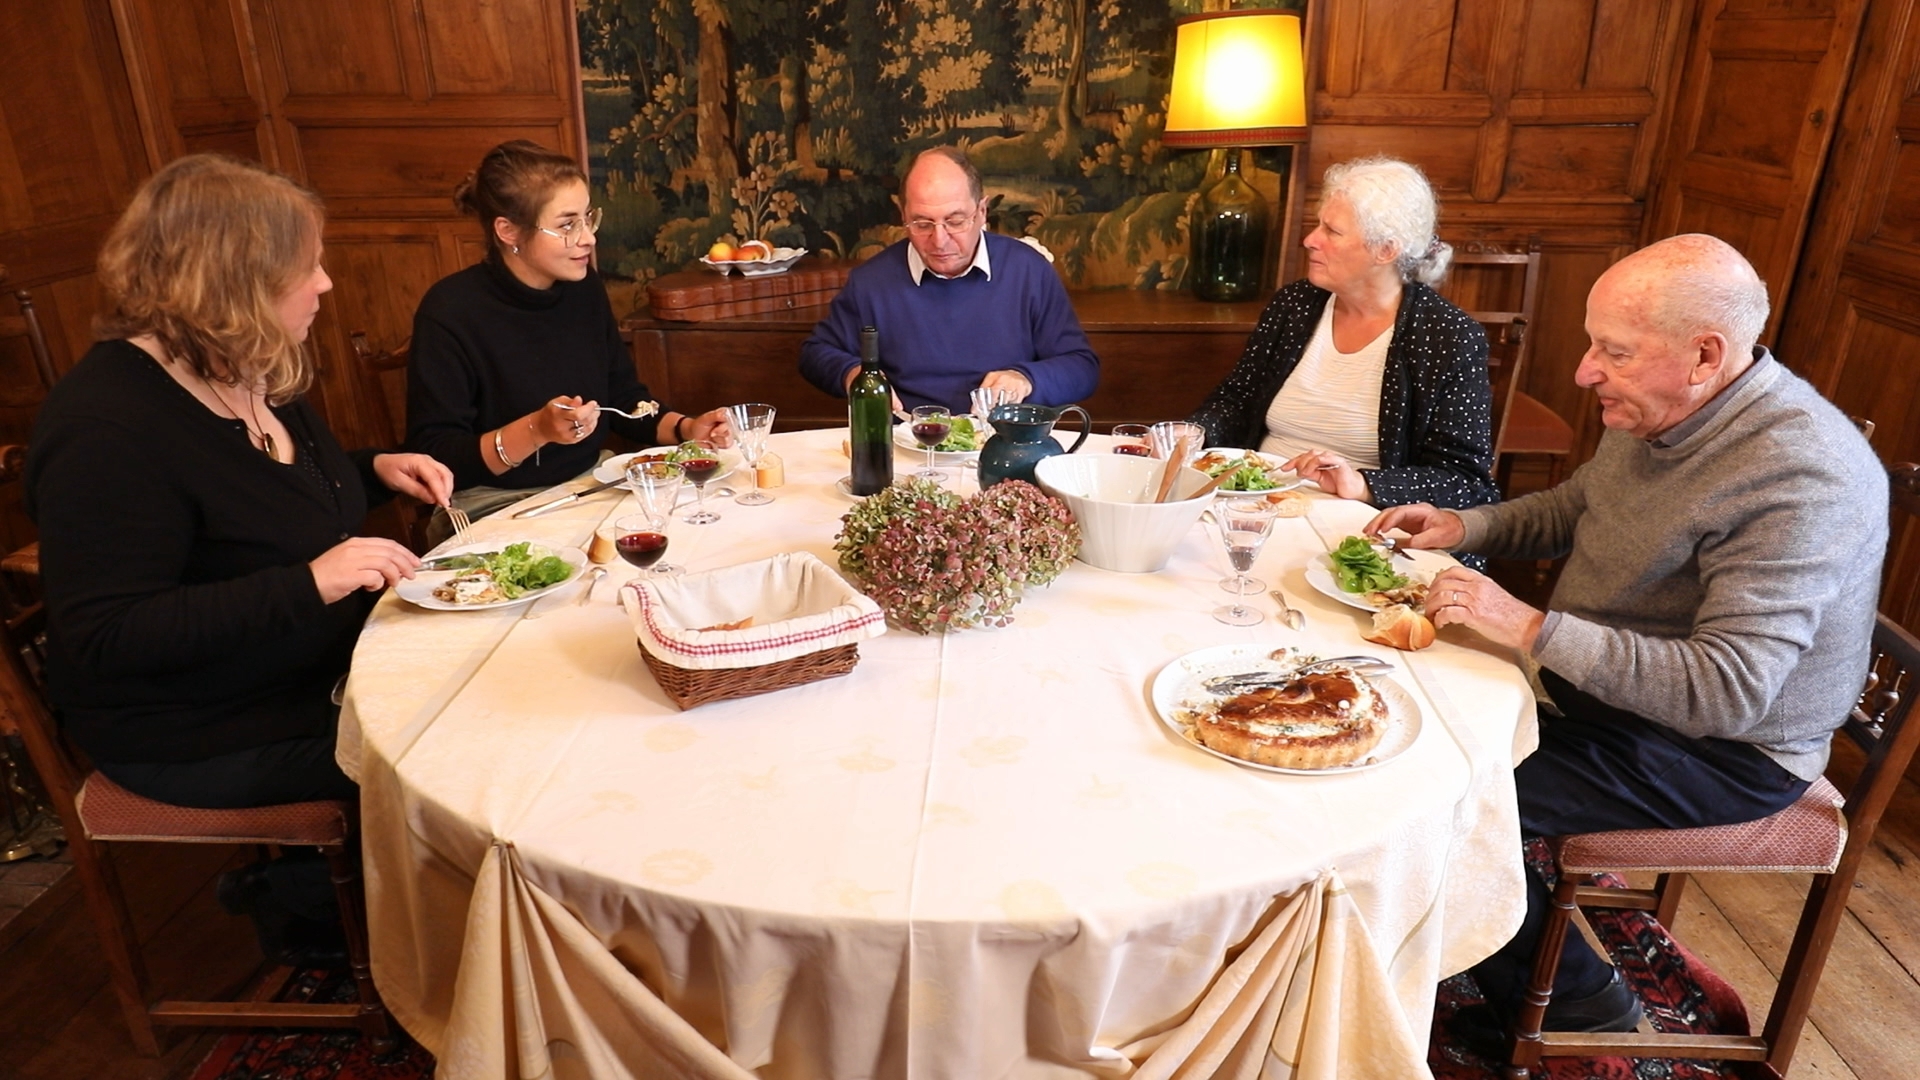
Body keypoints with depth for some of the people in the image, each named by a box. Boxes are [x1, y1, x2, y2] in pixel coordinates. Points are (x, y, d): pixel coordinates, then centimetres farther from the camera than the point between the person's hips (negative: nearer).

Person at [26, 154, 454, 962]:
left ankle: (290, 883, 15)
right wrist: (308, 583, -35)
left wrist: (374, 468, 2)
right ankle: (290, 895, 13)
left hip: (316, 667, 9)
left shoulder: (251, 376, 3)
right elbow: (101, 639, -28)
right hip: (204, 736, -9)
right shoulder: (108, 431, -25)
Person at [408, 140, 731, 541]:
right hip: (493, 511, -6)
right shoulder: (449, 312, -16)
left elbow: (624, 396, 12)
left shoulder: (585, 287, 2)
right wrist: (537, 430, -29)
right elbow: (434, 460, -17)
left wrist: (687, 429, -6)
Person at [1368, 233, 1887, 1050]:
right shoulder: (1654, 413, -3)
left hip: (1723, 751, -9)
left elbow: (1727, 691, -35)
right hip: (1606, 683, 9)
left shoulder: (1800, 478, -30)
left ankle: (1575, 1000, 12)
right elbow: (1571, 508, 17)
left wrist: (1532, 629, -37)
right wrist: (1463, 526, 0)